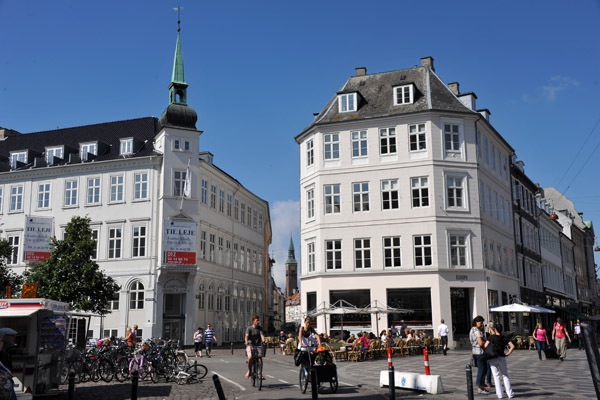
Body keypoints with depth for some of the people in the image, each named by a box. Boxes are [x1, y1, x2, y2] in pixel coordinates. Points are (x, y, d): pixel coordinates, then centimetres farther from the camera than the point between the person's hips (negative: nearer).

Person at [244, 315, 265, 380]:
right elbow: (247, 336, -18)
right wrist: (246, 341, -38)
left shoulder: (260, 328, 4)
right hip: (250, 345, -2)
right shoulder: (249, 328, -3)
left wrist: (263, 341, -32)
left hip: (258, 345, 2)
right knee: (250, 357, -26)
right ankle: (249, 371, -3)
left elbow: (262, 335, -11)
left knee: (260, 359, -13)